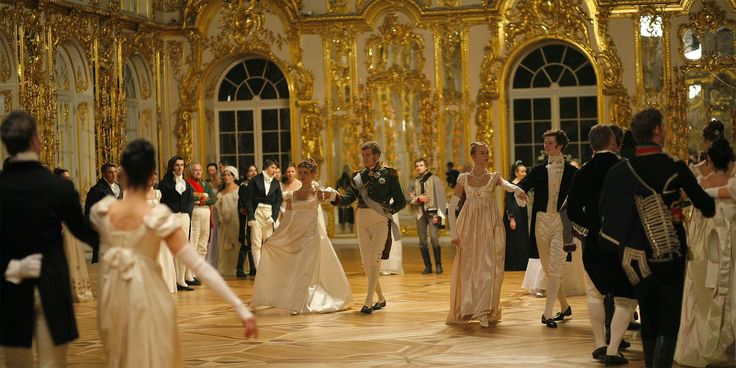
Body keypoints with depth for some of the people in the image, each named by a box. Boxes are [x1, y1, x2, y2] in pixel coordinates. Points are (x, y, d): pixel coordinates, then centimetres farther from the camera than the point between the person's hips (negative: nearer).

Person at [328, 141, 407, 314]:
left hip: (381, 222, -5)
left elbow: (401, 201, 0)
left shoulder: (388, 174, -2)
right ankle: (381, 298, 22)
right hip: (362, 221, 5)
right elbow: (349, 198, -2)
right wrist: (335, 197, -20)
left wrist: (387, 211, -11)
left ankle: (368, 301, -14)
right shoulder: (359, 176, 9)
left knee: (374, 259, -15)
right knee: (366, 262, 6)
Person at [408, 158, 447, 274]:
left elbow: (439, 197, -3)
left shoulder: (434, 179, 1)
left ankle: (438, 265, -5)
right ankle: (428, 266, 11)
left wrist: (437, 215, -9)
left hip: (432, 212, -4)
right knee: (422, 241, 3)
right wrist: (419, 198, -13)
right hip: (420, 213, 4)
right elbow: (410, 199, 9)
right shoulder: (413, 182, 11)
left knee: (434, 238, -15)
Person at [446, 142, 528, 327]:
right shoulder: (463, 178, 8)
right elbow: (452, 207, 6)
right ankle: (468, 308, 6)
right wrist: (454, 233, -2)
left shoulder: (493, 177, 9)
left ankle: (485, 311, -8)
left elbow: (506, 184, -16)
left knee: (488, 266, -9)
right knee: (469, 266, -2)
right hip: (469, 227, 1)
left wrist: (517, 189, -39)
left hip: (490, 228, -1)